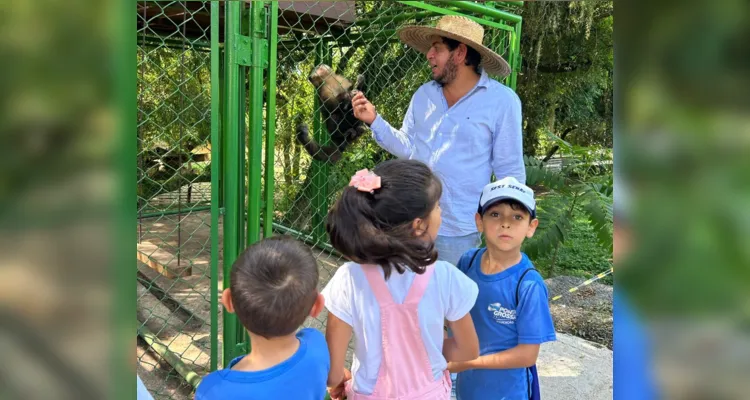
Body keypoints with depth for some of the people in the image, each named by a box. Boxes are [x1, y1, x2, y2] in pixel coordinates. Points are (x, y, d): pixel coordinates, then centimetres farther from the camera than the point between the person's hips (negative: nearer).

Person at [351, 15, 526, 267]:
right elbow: (409, 148, 9)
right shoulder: (423, 95, 5)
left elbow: (510, 171, -6)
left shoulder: (502, 101, -10)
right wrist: (374, 121, -3)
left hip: (459, 230, -4)